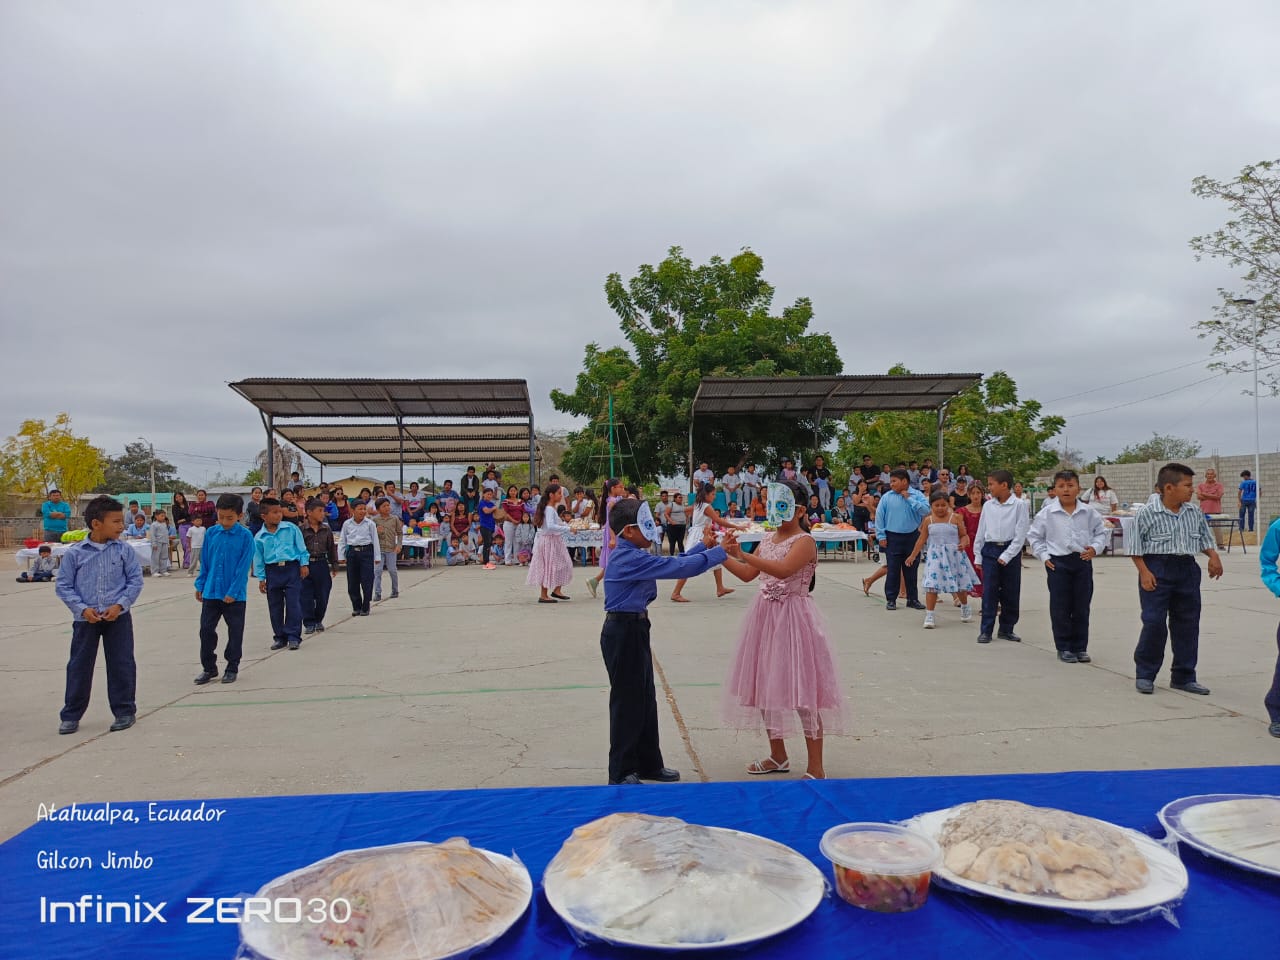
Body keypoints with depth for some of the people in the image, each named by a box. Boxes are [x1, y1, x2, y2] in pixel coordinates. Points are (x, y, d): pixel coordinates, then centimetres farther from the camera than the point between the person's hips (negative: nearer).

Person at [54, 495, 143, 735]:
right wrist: (82, 608, -12)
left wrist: (120, 605, -13)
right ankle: (71, 715, 22)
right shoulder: (75, 553, -4)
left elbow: (135, 580, -1)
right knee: (79, 666, 8)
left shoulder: (124, 551, -2)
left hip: (118, 617, 0)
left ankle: (124, 711, 16)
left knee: (121, 665, 4)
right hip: (86, 619, 0)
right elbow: (63, 585, 0)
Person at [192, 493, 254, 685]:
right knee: (206, 629, 8)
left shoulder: (245, 536, -11)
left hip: (235, 595, -3)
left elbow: (244, 567, -12)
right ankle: (209, 668, 23)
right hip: (211, 592, 3)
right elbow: (204, 562, 9)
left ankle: (232, 668, 22)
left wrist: (233, 591, -14)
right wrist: (200, 585, 8)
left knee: (235, 632, 8)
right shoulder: (210, 533, 1)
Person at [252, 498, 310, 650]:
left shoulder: (291, 528, -2)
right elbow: (258, 559, 7)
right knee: (275, 607, 8)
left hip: (292, 568, -2)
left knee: (293, 604, -4)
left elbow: (301, 547, 5)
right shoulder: (259, 537, 1)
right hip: (272, 571, 2)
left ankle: (293, 637, 3)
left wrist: (304, 564, 0)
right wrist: (261, 579, 6)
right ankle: (280, 637, 20)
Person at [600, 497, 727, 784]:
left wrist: (703, 546, 7)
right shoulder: (630, 559, -22)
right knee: (627, 701, 1)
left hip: (634, 630, 10)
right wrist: (719, 552, -21)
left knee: (645, 699, 17)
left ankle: (649, 763, 29)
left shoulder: (632, 556, 10)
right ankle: (621, 773, 14)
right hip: (623, 632, -10)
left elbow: (672, 563, 13)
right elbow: (678, 568, -27)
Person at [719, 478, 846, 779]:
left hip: (793, 618, -8)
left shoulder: (804, 541, -12)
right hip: (765, 616, 8)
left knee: (802, 687, -5)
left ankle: (816, 768, 4)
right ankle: (778, 756, 31)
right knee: (766, 684, 14)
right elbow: (747, 575, 15)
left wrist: (743, 554, -32)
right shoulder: (768, 540, 11)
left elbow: (783, 570, -29)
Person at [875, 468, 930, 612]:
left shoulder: (917, 495, 1)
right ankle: (891, 599, 8)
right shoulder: (887, 497, 0)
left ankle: (912, 599, 20)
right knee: (892, 570, 0)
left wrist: (909, 499, -14)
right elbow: (879, 517, 1)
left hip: (912, 537, 1)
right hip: (893, 538, -1)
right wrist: (881, 536, -3)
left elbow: (926, 510, -15)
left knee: (911, 570, 9)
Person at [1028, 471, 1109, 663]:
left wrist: (1095, 548, -4)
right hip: (1058, 562, -2)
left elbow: (1101, 532, 13)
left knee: (1082, 607, 7)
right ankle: (1063, 648, 11)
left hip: (1083, 561, 2)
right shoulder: (1047, 513, -3)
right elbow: (1034, 536, 5)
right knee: (1060, 608, 2)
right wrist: (1044, 557, -3)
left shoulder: (1089, 512, 3)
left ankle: (1080, 647, 18)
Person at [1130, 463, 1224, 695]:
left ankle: (1184, 676, 22)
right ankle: (1145, 674, 7)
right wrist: (1144, 572, -15)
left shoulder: (1194, 514, 7)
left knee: (1187, 624, 10)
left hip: (1187, 569, 6)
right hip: (1157, 569, -6)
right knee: (1154, 622, -8)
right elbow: (1135, 548, -7)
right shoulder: (1146, 513, -9)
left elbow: (1205, 540, 18)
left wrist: (1214, 556, -1)